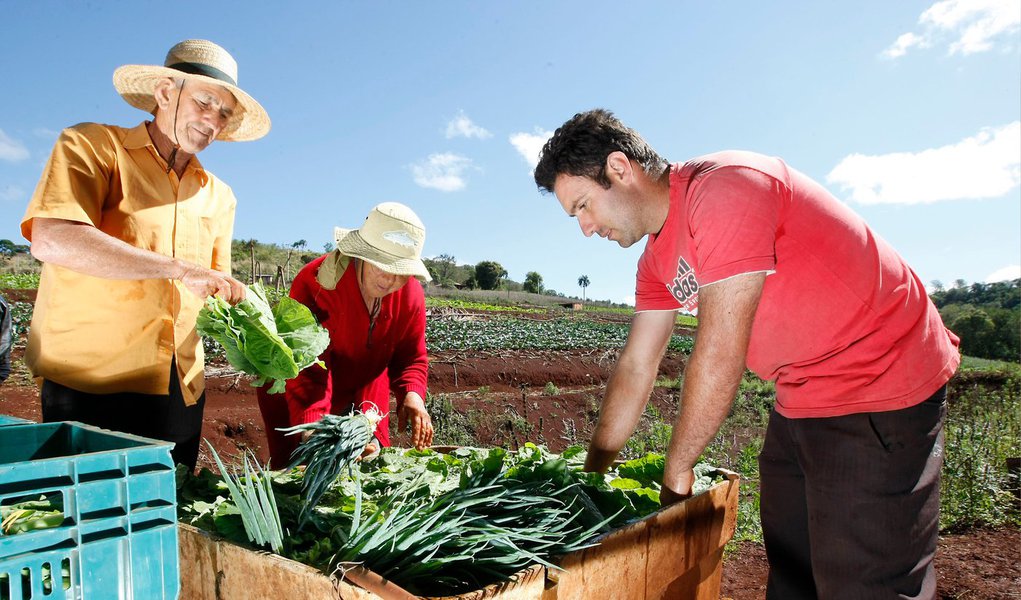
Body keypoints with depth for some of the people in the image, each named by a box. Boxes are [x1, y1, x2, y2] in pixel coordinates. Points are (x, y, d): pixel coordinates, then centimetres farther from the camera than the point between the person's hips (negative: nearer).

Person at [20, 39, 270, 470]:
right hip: (88, 385, -5)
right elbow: (50, 240, -20)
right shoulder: (92, 145, -1)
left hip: (181, 394, 5)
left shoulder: (219, 196, 15)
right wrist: (180, 268, -23)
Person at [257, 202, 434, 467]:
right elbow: (307, 369, -37)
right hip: (294, 400, -4)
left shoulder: (411, 294, -16)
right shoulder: (315, 284, -32)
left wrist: (412, 395, -29)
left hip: (363, 396, 4)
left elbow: (412, 356, -7)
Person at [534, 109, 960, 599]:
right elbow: (634, 368, 9)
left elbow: (719, 358, -25)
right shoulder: (658, 260, 6)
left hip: (881, 387, -9)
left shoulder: (724, 189, -24)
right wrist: (591, 472, 9)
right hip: (803, 400, 9)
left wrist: (676, 467, -12)